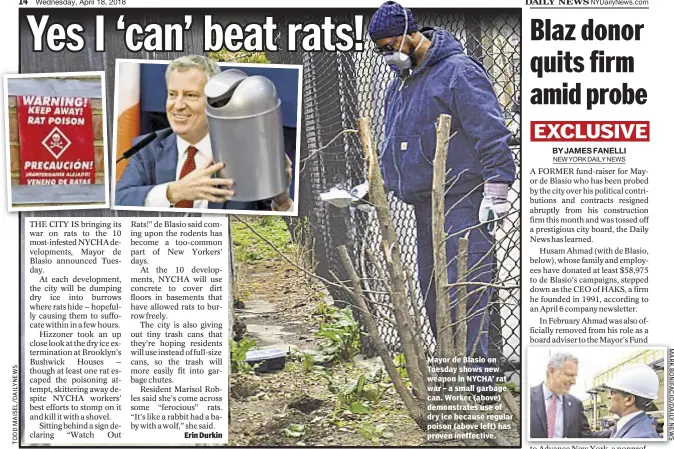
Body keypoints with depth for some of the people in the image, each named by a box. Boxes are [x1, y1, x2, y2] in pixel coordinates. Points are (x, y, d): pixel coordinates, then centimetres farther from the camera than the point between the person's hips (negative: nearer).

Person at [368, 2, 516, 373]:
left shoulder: (458, 71, -9)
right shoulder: (399, 84, 19)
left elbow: (491, 134, -14)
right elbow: (394, 144, 30)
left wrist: (495, 193, -17)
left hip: (464, 203, -9)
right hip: (425, 203, 9)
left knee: (465, 286, -14)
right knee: (431, 287, 10)